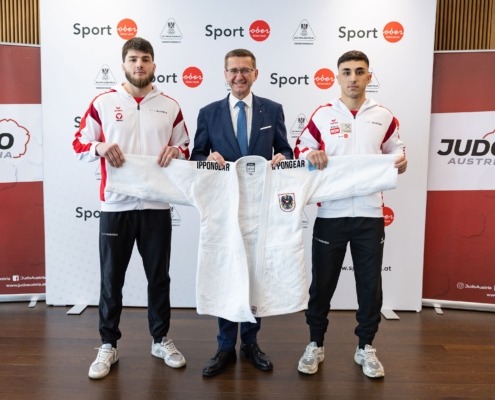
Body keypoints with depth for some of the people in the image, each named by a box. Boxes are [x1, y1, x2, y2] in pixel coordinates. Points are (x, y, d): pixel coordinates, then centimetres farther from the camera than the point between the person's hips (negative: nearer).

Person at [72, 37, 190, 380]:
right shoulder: (103, 102, 3)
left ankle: (161, 340, 29)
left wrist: (175, 151, -10)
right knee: (111, 279, 8)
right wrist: (100, 148, -16)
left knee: (159, 277, 12)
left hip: (157, 206, 1)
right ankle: (108, 345, 25)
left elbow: (186, 149, 13)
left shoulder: (170, 106, 6)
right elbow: (79, 145, 5)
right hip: (116, 206, -1)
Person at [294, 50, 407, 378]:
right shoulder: (322, 115, 2)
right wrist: (310, 154, -14)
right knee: (322, 283, 9)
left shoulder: (384, 116, 6)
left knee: (370, 284, 10)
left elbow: (395, 150, 16)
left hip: (370, 215, 1)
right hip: (330, 214, -1)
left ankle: (366, 347, 29)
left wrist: (402, 161, -6)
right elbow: (300, 148, 8)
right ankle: (315, 345, 27)